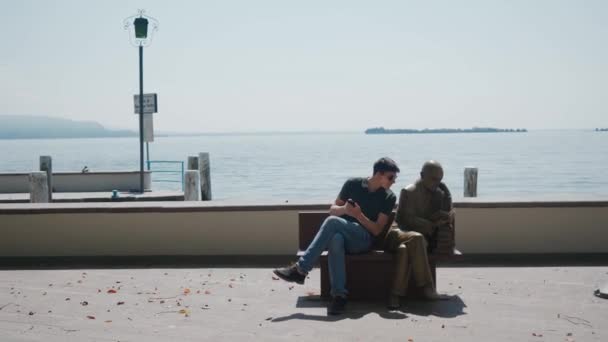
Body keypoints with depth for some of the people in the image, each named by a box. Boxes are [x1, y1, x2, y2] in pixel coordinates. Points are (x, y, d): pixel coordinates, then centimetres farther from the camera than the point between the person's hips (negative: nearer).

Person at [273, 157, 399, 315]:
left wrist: (358, 215, -17)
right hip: (342, 234, 2)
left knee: (332, 222, -32)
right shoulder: (353, 184, 7)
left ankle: (300, 269, -32)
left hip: (364, 239, -2)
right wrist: (344, 209, -13)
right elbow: (332, 210, 10)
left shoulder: (389, 197, 3)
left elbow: (377, 230, -2)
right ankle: (339, 295, -43)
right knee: (335, 239, -39)